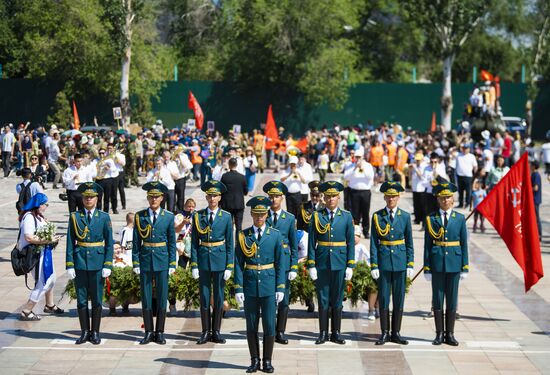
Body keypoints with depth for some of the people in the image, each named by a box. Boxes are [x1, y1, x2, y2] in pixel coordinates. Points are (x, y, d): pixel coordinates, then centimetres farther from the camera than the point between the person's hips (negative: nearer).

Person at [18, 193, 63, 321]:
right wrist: (48, 240, -24)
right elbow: (29, 238, -28)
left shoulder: (38, 216, 9)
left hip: (43, 253, 10)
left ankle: (49, 305, 43)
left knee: (50, 279, 24)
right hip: (35, 254, -10)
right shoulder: (29, 217, -20)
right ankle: (26, 312, 0)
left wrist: (52, 239, 5)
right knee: (42, 284, -7)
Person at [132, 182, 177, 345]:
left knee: (162, 297, 2)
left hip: (162, 260, -1)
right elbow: (136, 242, 5)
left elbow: (172, 242, 4)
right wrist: (135, 263, -1)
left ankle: (160, 333, 9)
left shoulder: (169, 217, 2)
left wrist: (172, 264, 0)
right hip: (145, 259, 1)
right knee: (146, 297, 3)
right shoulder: (140, 216, 4)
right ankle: (148, 332, 11)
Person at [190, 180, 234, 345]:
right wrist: (194, 265, -3)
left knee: (219, 297, 5)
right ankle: (206, 332, 12)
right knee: (204, 298, 4)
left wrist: (229, 266, -4)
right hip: (203, 260, 1)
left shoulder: (226, 217, 0)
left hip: (220, 260, -1)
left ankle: (216, 332, 13)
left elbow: (230, 243, 1)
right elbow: (194, 242, 3)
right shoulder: (198, 216, 2)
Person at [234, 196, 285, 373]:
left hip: (269, 286, -1)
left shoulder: (275, 235, 2)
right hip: (250, 286, 1)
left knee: (269, 325, 0)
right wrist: (238, 288, -4)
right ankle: (254, 361, 15)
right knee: (251, 326, 5)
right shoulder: (243, 236, 2)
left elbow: (280, 264, 2)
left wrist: (280, 288, -3)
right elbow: (238, 264, 1)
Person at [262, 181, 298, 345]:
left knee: (284, 300, 2)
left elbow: (294, 245, 5)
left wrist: (294, 268, -2)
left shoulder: (290, 218, 5)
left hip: (284, 262, 1)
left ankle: (280, 333, 10)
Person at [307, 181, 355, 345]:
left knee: (337, 299, 6)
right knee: (323, 299, 3)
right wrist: (311, 265, -4)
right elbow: (311, 242, 1)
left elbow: (351, 243, 3)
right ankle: (323, 333, 10)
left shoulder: (346, 216, 3)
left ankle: (336, 333, 13)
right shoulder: (317, 216, 2)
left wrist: (350, 266, -2)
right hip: (322, 264, 0)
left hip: (340, 264, 0)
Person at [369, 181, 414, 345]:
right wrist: (374, 265, -6)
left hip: (400, 262, 1)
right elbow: (374, 242, 0)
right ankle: (385, 333, 10)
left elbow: (409, 243, 6)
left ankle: (396, 333, 12)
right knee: (383, 298, 2)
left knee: (399, 298, 4)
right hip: (384, 261, -1)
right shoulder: (377, 216, 1)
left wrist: (410, 264, 1)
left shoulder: (405, 216, 3)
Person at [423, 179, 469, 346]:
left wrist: (465, 268, 0)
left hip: (454, 263, 1)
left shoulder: (460, 218, 3)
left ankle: (450, 334, 12)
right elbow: (427, 244, 1)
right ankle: (439, 334, 11)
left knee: (452, 299, 5)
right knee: (437, 299, 4)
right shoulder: (431, 218, 1)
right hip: (437, 264, 0)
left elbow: (464, 244, 4)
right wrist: (427, 268, -3)